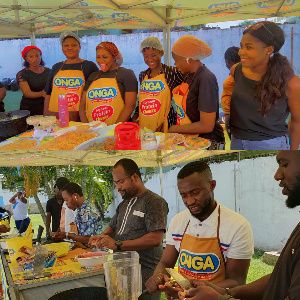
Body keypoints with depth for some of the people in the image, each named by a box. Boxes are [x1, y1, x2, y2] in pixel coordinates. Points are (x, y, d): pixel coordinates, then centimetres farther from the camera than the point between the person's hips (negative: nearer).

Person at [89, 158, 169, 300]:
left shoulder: (154, 202, -11)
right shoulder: (123, 204, 16)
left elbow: (155, 239, -20)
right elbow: (113, 227, 26)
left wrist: (118, 245, -20)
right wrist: (102, 237, 2)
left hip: (144, 274, -7)